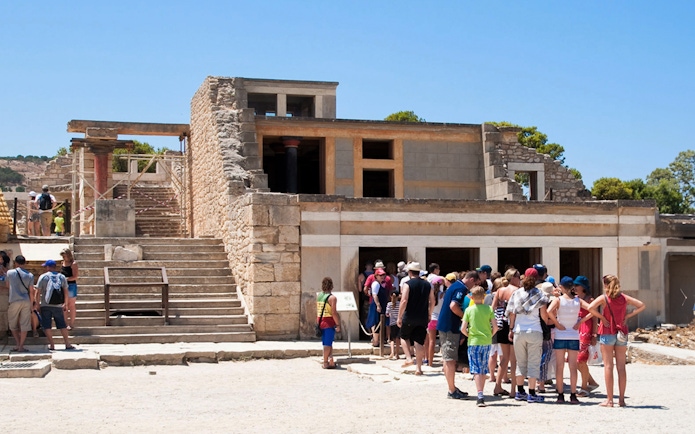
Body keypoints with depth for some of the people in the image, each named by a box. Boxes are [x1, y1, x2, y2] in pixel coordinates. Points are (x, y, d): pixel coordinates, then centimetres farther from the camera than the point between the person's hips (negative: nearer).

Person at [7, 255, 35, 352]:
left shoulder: (10, 272, 0)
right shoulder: (30, 275, 3)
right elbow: (31, 291, 4)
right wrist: (31, 305, 11)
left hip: (14, 301, -1)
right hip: (26, 302, 1)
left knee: (13, 325, 12)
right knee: (24, 325, 4)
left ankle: (18, 345, 5)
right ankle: (21, 346, 3)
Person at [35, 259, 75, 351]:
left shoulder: (43, 277, -2)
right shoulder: (62, 277, 8)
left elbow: (38, 291, -4)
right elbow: (65, 291, 12)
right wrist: (65, 304, 22)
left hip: (46, 305, -3)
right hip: (58, 305, 3)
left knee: (46, 326, 4)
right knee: (62, 325, 9)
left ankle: (52, 345, 1)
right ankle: (67, 344, 7)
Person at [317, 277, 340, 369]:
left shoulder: (319, 296, 9)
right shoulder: (332, 298, -13)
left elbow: (317, 311, 13)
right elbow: (333, 313, -18)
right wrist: (337, 325, -13)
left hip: (320, 322, 7)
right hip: (329, 322, -7)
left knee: (327, 343, 14)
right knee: (328, 343, -3)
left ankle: (331, 361, 20)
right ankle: (325, 362, -1)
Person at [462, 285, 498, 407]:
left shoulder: (469, 310, -3)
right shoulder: (489, 309, 0)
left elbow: (463, 328, -7)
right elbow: (495, 327, -4)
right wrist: (489, 335, 13)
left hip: (473, 342, -2)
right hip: (486, 342, 2)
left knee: (476, 370, -3)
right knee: (483, 370, 13)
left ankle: (480, 396, -17)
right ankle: (481, 395, 20)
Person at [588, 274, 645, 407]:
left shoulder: (604, 298, -7)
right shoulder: (624, 298, 5)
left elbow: (590, 308, -22)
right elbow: (641, 305, 8)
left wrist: (602, 317, -10)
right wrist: (628, 316, 4)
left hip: (607, 333, -4)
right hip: (622, 333, 4)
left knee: (608, 366, -1)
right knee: (621, 367, 7)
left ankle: (609, 400, -1)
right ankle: (621, 399, 10)